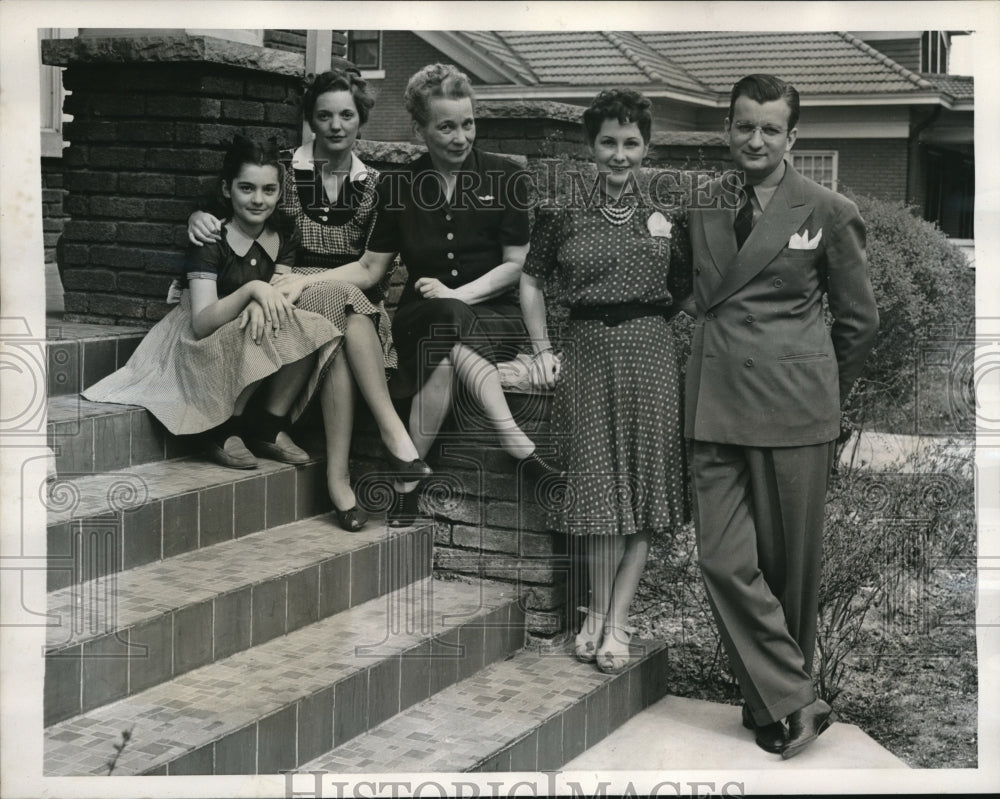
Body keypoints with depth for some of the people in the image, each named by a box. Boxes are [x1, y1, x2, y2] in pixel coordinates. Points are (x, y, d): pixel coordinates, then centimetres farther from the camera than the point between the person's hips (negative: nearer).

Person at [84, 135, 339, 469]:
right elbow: (202, 322, -25)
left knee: (310, 328, -22)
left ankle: (269, 426, -10)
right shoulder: (211, 240, -17)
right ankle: (225, 430, -17)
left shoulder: (284, 234, 0)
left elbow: (277, 299, -4)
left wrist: (260, 307, -28)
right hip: (200, 344, -5)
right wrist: (251, 289, -39)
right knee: (259, 336, -34)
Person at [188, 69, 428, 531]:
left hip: (354, 300, 2)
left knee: (338, 343, -36)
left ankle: (338, 474, -39)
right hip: (288, 300, -1)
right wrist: (202, 218, -6)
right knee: (344, 302, -36)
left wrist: (309, 280, -13)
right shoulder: (284, 171, 9)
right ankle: (392, 429, -40)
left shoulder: (373, 185, 12)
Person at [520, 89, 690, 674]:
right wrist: (543, 350, 8)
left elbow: (689, 287, 11)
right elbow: (532, 280, 14)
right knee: (602, 488, 0)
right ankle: (600, 615, 12)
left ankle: (615, 624, 8)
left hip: (652, 352, 1)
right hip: (589, 353, 0)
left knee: (643, 490, 0)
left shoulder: (667, 208, 5)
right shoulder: (565, 209, 4)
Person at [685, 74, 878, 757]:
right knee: (724, 561, -4)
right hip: (716, 408, 4)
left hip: (793, 410, -3)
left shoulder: (829, 213, 0)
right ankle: (793, 705, 6)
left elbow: (860, 320, 7)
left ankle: (779, 701, 24)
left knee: (791, 564, 5)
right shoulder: (702, 207, 11)